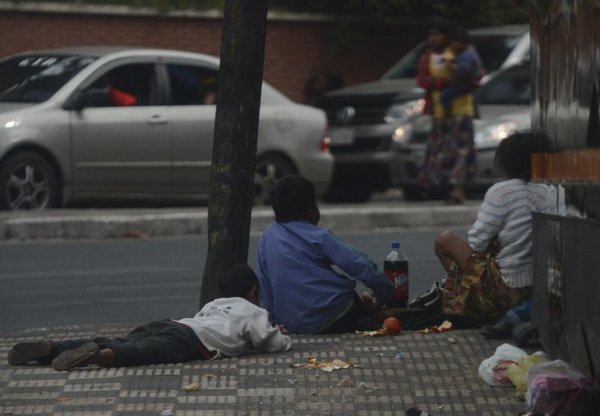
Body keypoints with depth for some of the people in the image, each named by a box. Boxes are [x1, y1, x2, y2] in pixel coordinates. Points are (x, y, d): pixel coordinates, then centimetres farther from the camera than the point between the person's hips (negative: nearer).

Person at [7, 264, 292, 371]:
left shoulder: (214, 303, 41)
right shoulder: (255, 312, 22)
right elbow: (269, 341, 14)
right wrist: (284, 340, 38)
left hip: (170, 324, 6)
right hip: (190, 339, -6)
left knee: (118, 345, -9)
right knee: (145, 353, -32)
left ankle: (49, 349, -26)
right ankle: (99, 355, -61)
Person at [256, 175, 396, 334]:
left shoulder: (268, 236, 7)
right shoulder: (318, 237, -8)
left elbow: (264, 285, 12)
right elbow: (362, 267, -12)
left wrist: (274, 317, 23)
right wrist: (384, 296, 1)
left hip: (291, 325, 5)